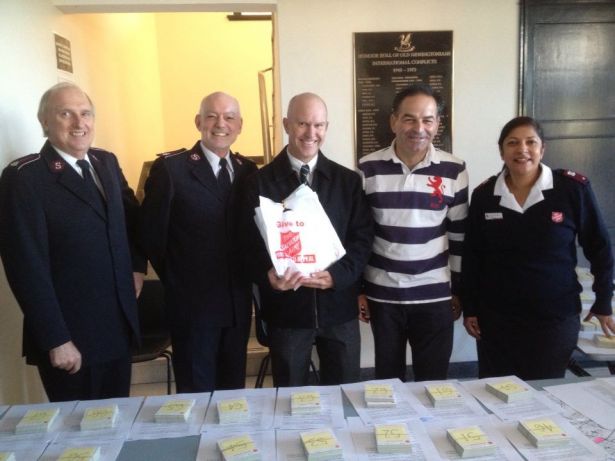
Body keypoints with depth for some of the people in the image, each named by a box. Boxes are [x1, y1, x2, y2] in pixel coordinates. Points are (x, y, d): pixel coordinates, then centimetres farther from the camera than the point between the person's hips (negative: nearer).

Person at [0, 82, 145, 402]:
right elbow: (28, 267, -16)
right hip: (70, 337, -6)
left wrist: (137, 265, 7)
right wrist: (56, 340, -17)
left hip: (119, 329, 6)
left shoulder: (107, 163, 8)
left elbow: (130, 215, 22)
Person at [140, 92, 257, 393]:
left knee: (234, 389, 19)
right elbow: (151, 234, -7)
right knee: (197, 393, 9)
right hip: (193, 302, -4)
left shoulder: (248, 170, 6)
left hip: (238, 302, 5)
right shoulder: (170, 168, -10)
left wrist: (248, 281, 5)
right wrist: (177, 281, 0)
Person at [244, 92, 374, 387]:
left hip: (338, 306, 2)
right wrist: (268, 275, -23)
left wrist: (337, 274, -15)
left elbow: (362, 237, 2)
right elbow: (252, 241, -3)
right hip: (285, 308, -1)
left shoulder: (347, 180, 5)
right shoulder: (261, 181, 0)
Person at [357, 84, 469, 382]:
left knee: (433, 381, 10)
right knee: (387, 378, 14)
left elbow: (459, 235, 3)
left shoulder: (453, 170, -3)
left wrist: (458, 290, 5)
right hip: (382, 295, 0)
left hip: (435, 296, 0)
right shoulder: (368, 168, -4)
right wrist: (357, 289, 1)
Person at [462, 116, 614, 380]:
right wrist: (470, 309, 3)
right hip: (496, 317, 2)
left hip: (555, 317, -1)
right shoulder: (484, 195, -2)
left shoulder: (573, 188, -8)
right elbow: (472, 255, 4)